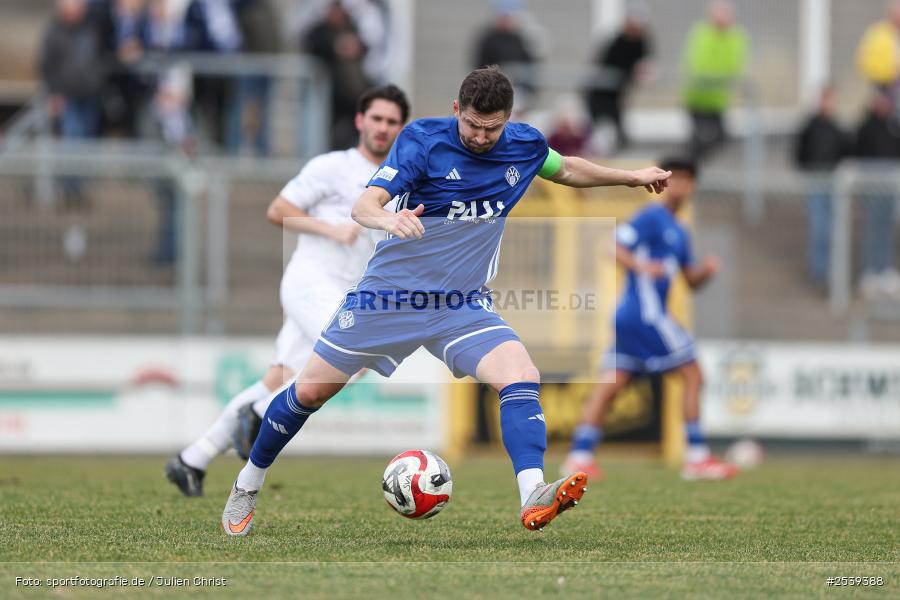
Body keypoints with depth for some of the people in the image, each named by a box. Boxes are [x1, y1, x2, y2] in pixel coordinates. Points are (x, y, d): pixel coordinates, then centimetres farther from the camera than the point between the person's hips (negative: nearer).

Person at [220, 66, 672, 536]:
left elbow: (566, 169, 24)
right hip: (392, 290, -3)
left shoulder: (525, 146, -1)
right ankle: (247, 486, 24)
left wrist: (631, 176, 22)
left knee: (522, 377, -24)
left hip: (463, 304, 3)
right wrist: (386, 218, -47)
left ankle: (533, 499, -35)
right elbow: (364, 206, -25)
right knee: (310, 391, 3)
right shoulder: (422, 139, -15)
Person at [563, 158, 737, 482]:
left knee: (611, 384, 3)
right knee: (693, 376, -5)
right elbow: (617, 247, -14)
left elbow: (692, 280, 24)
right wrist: (640, 266, -31)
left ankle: (579, 455, -1)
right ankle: (697, 457, -4)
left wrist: (707, 270, 2)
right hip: (646, 313, -9)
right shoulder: (651, 217, -6)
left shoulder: (678, 232, 22)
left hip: (631, 317, 9)